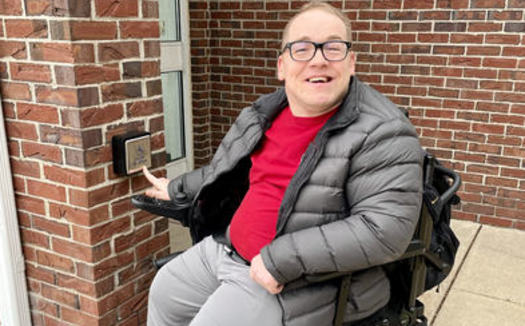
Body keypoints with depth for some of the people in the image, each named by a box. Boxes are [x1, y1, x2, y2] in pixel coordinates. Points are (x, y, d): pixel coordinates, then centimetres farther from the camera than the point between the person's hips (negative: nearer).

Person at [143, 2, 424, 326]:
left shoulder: (384, 134, -18)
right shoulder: (264, 113, 5)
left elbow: (386, 229, -27)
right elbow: (226, 170, 22)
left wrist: (280, 259, -28)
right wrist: (176, 187, 34)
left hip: (300, 281, -7)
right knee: (163, 293, 19)